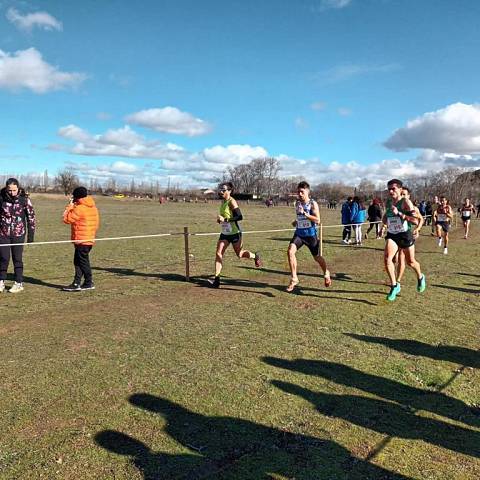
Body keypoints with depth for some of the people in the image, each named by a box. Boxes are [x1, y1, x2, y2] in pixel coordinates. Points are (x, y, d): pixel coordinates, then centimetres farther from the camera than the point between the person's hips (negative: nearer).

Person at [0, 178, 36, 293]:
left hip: (19, 234, -1)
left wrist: (31, 235, -2)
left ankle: (19, 283, 14)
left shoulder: (25, 199, -7)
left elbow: (31, 217, -1)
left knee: (17, 259, 3)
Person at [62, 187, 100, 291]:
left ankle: (89, 283, 8)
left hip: (81, 240, -9)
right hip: (90, 239, 9)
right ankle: (76, 283, 14)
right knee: (78, 261, 13)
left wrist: (70, 205, -3)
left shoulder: (79, 209, -16)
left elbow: (67, 219, -11)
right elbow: (97, 223, 16)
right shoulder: (93, 207, 11)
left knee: (83, 262, 0)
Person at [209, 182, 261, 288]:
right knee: (218, 254, -4)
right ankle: (216, 279, -3)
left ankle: (255, 256, 38)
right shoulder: (223, 202, 10)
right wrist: (220, 219, 6)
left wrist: (225, 219, -28)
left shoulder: (232, 202, -15)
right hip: (225, 233, 7)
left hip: (234, 233, -7)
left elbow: (239, 217, -23)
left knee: (239, 254, 8)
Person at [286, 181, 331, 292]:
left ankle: (326, 274, 43)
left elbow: (317, 220, -21)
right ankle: (294, 279, -14)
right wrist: (296, 221, 10)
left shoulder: (313, 204, -10)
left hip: (311, 234, -4)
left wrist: (304, 214, -30)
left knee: (317, 257, 12)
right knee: (290, 251, -22)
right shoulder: (297, 204, 6)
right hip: (299, 233, 4)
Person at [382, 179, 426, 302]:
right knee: (387, 259, -19)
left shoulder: (406, 202, -13)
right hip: (391, 235, 4)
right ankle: (394, 286, -7)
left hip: (405, 234, -4)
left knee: (410, 262, 13)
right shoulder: (388, 202, 5)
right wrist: (385, 219, 4)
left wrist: (399, 213, -28)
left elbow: (415, 221, -23)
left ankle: (420, 277, 45)